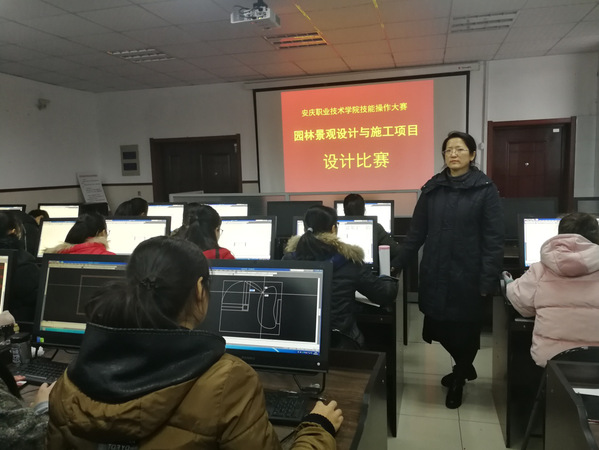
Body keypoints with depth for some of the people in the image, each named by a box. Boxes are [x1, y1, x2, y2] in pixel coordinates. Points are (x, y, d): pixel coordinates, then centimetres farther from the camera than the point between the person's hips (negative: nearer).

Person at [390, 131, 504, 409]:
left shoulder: (485, 190, -5)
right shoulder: (432, 188, 5)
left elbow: (493, 239, -8)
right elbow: (417, 232, 7)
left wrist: (489, 280, -14)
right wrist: (397, 264, 5)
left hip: (467, 274, -3)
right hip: (435, 273, 4)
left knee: (465, 329, 8)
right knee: (438, 327, 10)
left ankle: (458, 380, 36)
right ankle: (464, 368, 41)